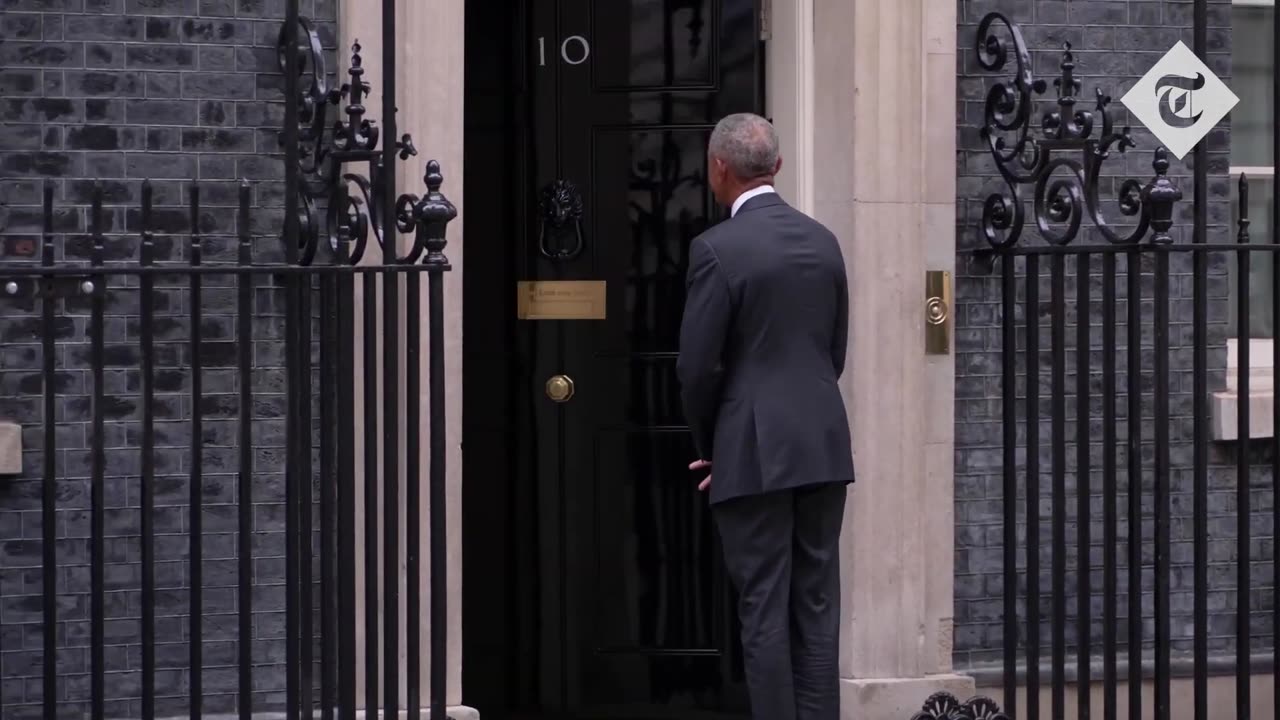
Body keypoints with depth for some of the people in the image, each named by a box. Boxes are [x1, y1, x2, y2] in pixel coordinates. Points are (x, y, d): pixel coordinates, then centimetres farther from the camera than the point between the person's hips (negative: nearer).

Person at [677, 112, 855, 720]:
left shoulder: (717, 248, -12)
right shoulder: (823, 241, 8)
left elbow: (697, 366, -10)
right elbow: (836, 352, 13)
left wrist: (708, 446, 6)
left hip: (755, 455, -6)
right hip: (824, 447, 6)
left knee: (764, 612, -2)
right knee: (817, 607, 8)